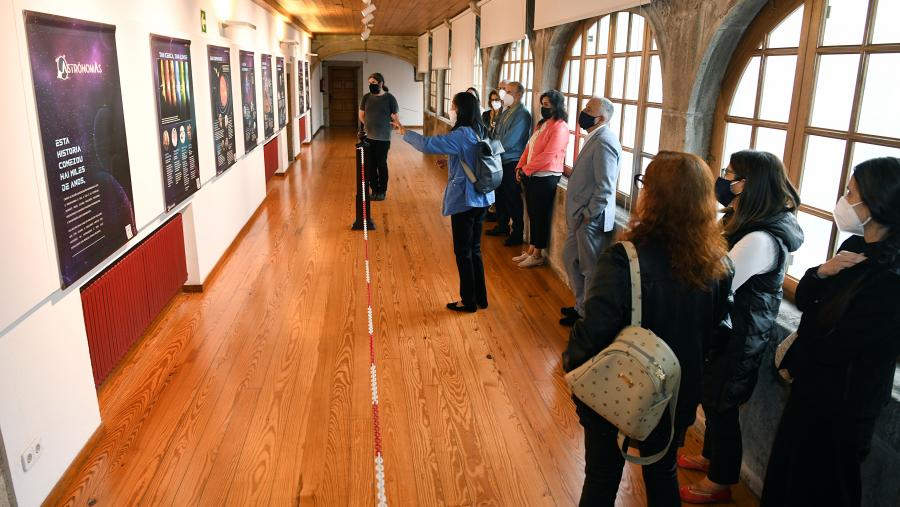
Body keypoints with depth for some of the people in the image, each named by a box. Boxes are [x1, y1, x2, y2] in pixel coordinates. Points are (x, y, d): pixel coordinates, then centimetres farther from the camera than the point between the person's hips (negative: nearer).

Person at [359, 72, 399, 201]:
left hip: (383, 138, -4)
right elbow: (361, 115, 14)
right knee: (371, 165, 8)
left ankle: (382, 191, 15)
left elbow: (396, 117, -1)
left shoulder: (389, 98, -5)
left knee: (382, 164, 3)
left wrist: (382, 122, -5)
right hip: (368, 137, 4)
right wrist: (370, 125, 3)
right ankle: (374, 190, 21)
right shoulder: (366, 97, 5)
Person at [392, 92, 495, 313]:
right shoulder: (480, 132, 6)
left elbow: (426, 144, -24)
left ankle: (469, 301, 17)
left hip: (464, 201, -8)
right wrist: (452, 162, 16)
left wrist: (403, 131, -12)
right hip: (481, 199, 8)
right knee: (474, 249, 17)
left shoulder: (462, 135, -19)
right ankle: (481, 298, 26)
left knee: (463, 252, 5)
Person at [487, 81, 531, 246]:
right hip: (500, 160, 8)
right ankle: (502, 225, 32)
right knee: (501, 195, 17)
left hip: (512, 162, -8)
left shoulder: (522, 115, -16)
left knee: (513, 199, -1)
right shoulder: (506, 111, 11)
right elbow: (496, 134, 16)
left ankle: (517, 233, 9)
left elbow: (509, 141, -21)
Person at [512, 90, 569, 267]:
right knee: (533, 214, 14)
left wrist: (526, 169, -14)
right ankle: (531, 250, 25)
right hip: (531, 175, 8)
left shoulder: (560, 127, -14)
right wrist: (520, 167, 2)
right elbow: (529, 147, 15)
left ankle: (537, 255, 12)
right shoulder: (542, 124, 15)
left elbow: (548, 155, -21)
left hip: (546, 178, -8)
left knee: (541, 216, 2)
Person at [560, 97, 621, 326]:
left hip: (592, 220, -10)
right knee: (570, 258, 20)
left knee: (590, 269, 4)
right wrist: (579, 214, 14)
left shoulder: (604, 142, -20)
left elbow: (605, 187, -24)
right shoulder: (594, 138, 11)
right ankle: (581, 305, 36)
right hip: (580, 217, 10)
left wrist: (588, 214, -18)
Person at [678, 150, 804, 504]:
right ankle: (711, 456, 47)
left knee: (720, 405, 9)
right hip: (732, 330, 9)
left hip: (739, 338, -9)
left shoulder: (760, 240, -30)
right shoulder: (760, 224, 2)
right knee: (713, 398, 25)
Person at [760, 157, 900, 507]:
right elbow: (804, 300, 5)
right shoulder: (855, 247, -3)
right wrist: (822, 273, -15)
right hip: (812, 389, 7)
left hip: (840, 406, -7)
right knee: (785, 471, 26)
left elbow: (829, 347, -26)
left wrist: (794, 361, -5)